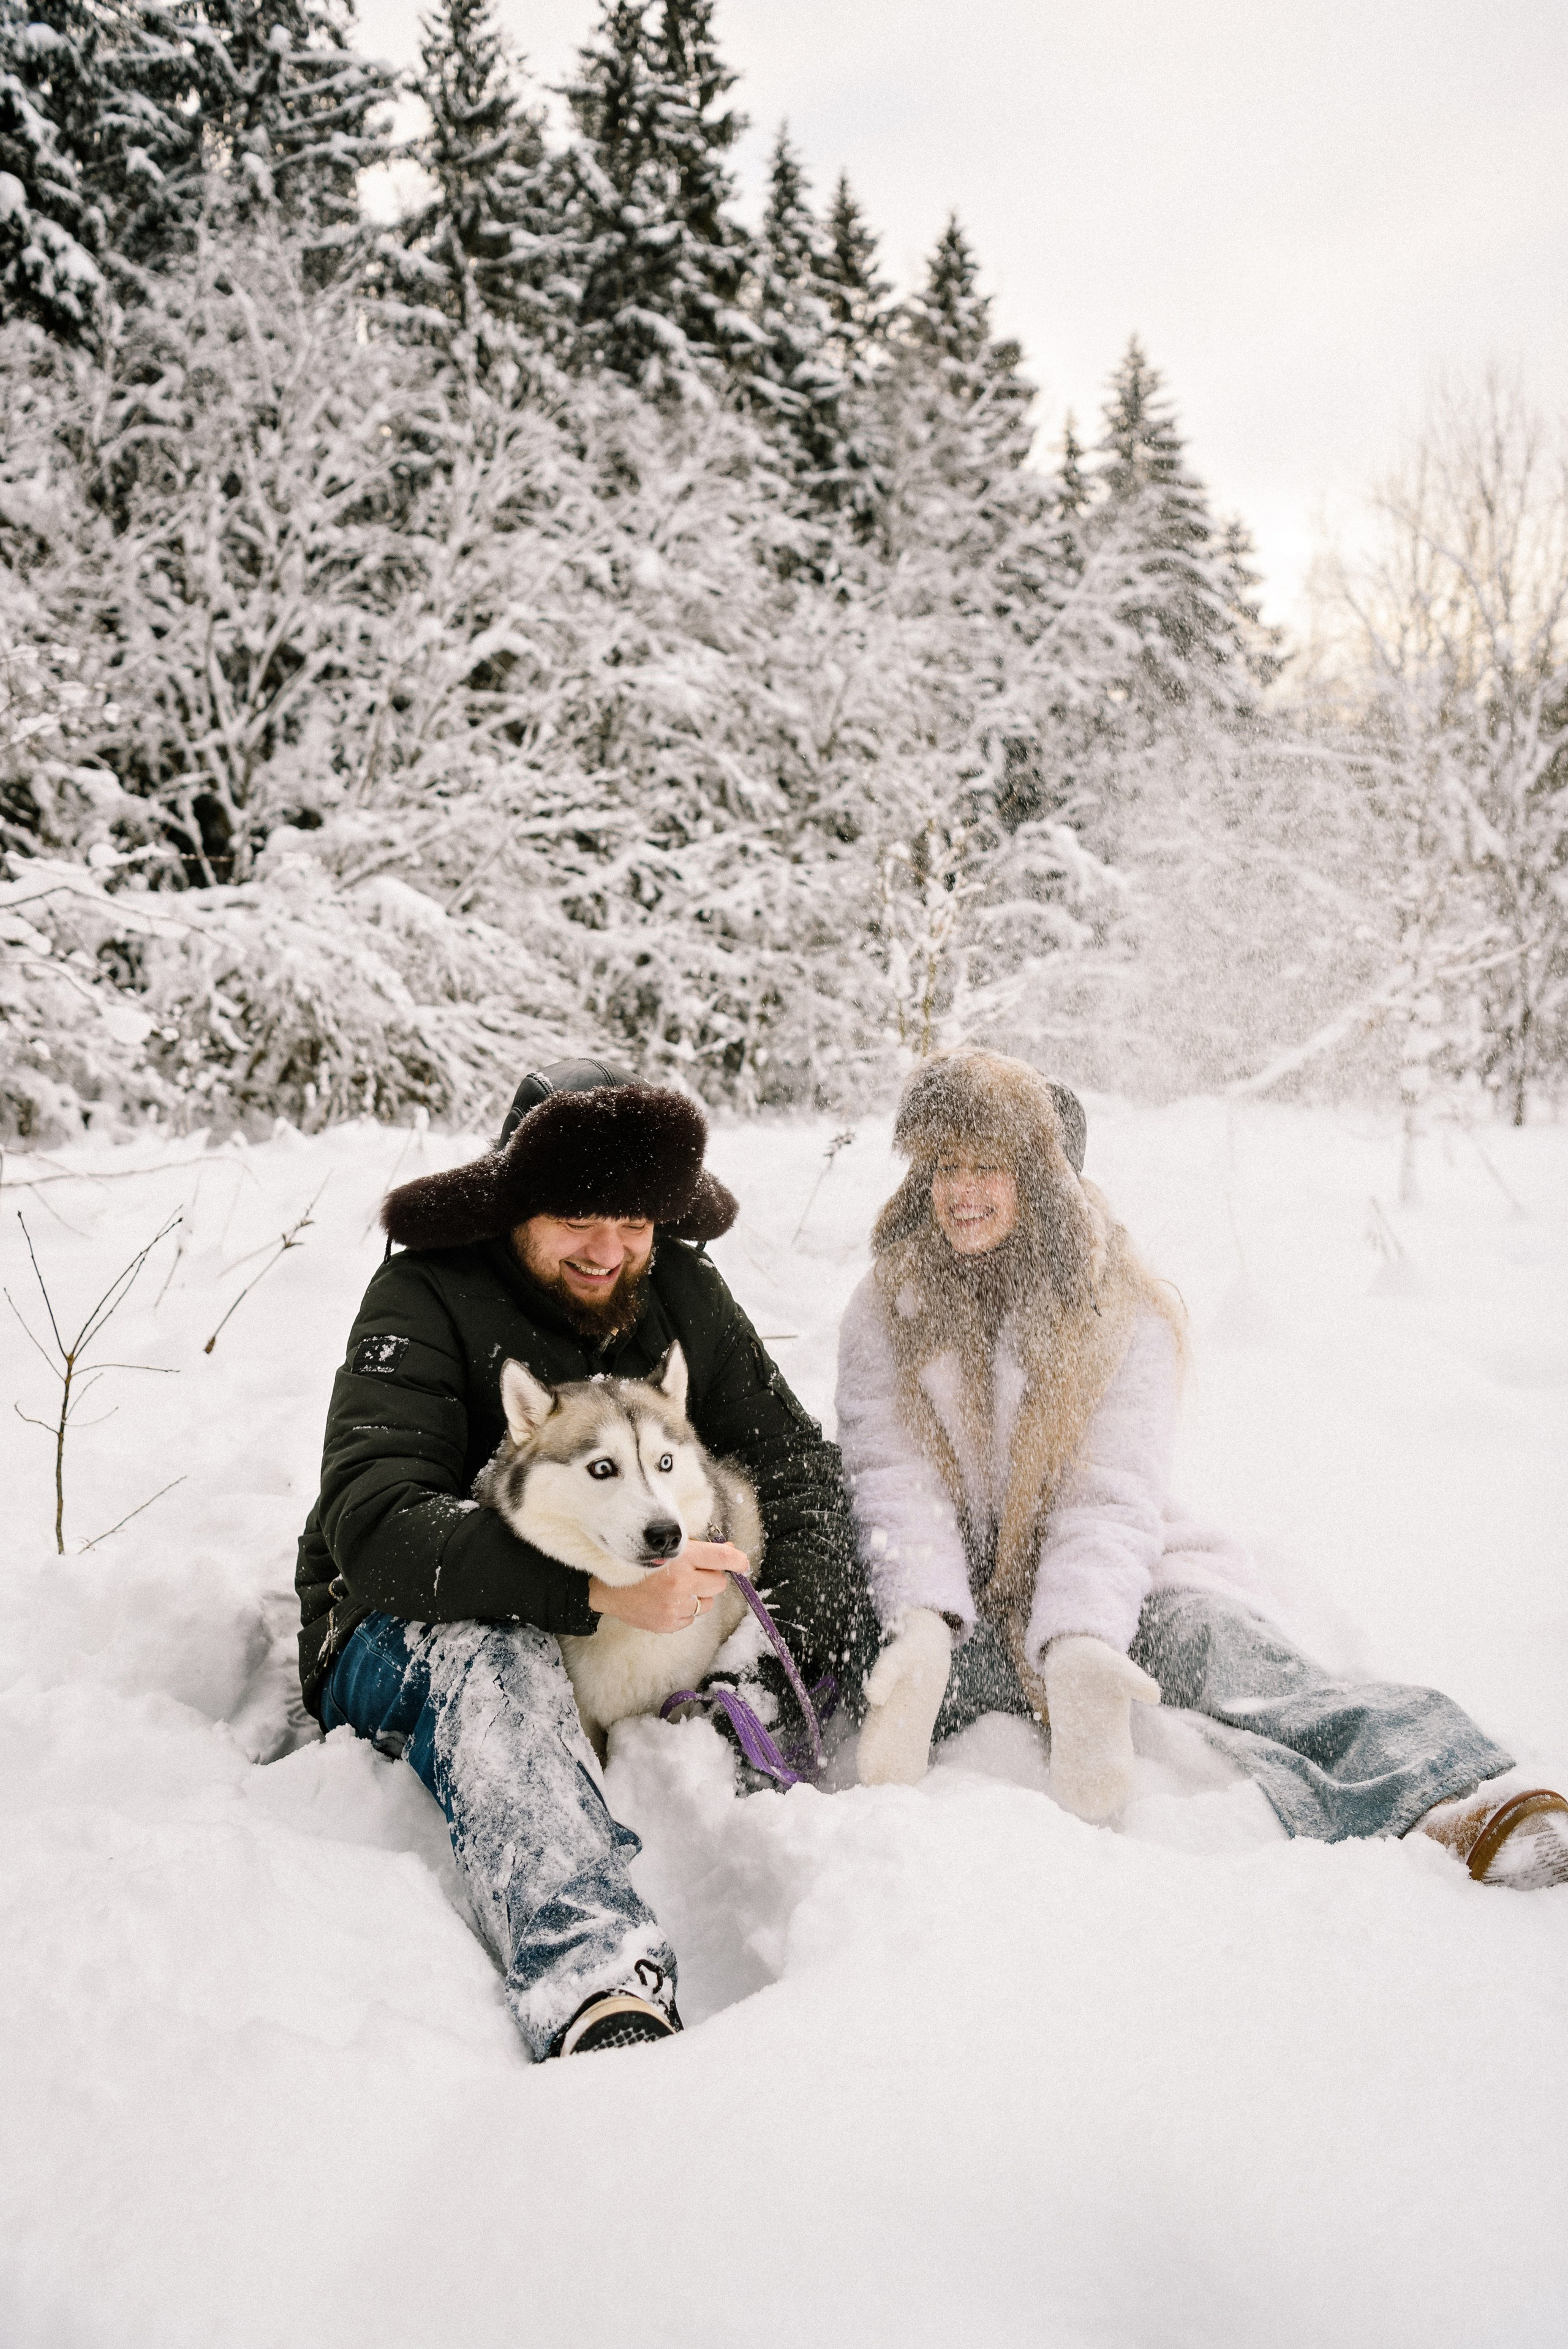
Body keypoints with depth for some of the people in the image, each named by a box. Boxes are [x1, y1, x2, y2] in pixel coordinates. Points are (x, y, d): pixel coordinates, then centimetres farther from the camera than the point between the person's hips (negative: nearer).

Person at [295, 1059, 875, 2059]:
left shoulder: (683, 1292, 1)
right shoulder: (427, 1301, -16)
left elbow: (798, 1464, -4)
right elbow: (374, 1526, -30)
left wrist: (814, 1638, -24)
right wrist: (594, 1582, -42)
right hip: (406, 1640, -5)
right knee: (494, 1658, -42)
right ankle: (604, 1998, -58)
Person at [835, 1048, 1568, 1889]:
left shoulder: (1125, 1308, -1)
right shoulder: (885, 1314, 3)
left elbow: (1112, 1498, -12)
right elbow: (894, 1486, -8)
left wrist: (1074, 1645, -31)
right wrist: (922, 1624, -29)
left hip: (1107, 1588, 1)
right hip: (961, 1599, 0)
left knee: (1205, 1632, -32)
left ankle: (1451, 1797, -54)